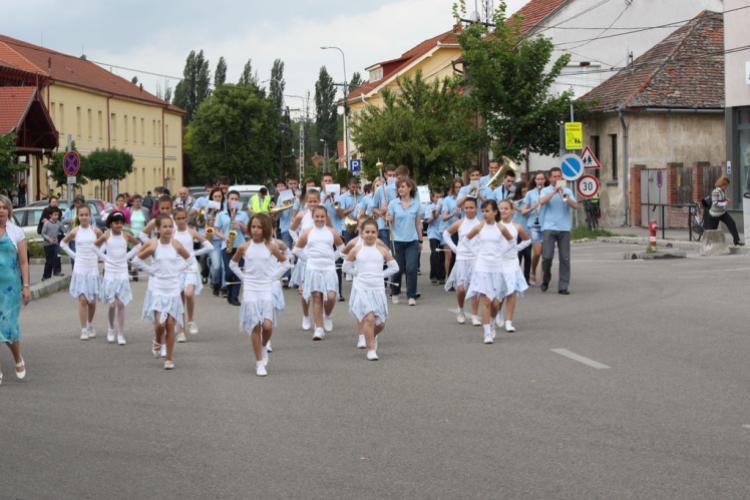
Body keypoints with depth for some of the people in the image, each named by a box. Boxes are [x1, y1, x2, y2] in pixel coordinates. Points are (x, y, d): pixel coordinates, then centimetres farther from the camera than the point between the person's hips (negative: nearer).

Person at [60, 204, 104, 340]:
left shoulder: (95, 231, 0)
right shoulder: (75, 232, 1)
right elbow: (63, 243, 15)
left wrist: (99, 255, 4)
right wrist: (74, 255, 6)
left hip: (93, 267, 1)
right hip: (80, 268, -1)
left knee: (92, 300, 3)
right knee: (82, 299, -9)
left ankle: (90, 325, 26)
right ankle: (84, 330, -5)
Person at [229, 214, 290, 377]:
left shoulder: (271, 247, 0)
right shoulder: (244, 247, 0)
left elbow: (285, 263, 11)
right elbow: (233, 264, 15)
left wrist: (273, 277, 4)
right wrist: (244, 277, 5)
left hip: (266, 290, 0)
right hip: (250, 290, 0)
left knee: (267, 325, -14)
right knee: (255, 326, -4)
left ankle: (264, 346, 19)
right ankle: (259, 363, 4)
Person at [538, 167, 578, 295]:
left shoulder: (568, 191, 12)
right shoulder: (546, 190, 7)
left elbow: (575, 206, -1)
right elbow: (541, 201, -14)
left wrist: (565, 196, -15)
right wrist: (555, 191, -16)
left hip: (564, 228, 2)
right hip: (549, 228, -2)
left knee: (565, 258, -1)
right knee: (547, 256, -9)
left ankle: (563, 286, 3)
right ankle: (545, 280, 15)